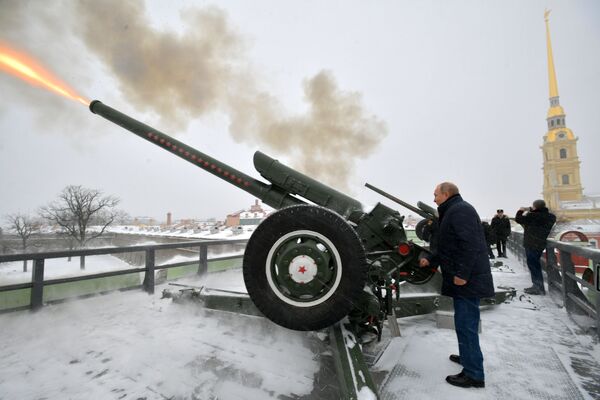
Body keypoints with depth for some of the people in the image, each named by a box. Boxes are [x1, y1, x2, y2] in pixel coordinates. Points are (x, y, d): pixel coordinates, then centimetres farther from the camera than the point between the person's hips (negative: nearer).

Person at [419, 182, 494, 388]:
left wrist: (462, 273, -24)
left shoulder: (460, 210, -16)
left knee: (465, 325, -2)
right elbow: (449, 247, 22)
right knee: (465, 323, 22)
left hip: (467, 280, -11)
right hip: (466, 279, 11)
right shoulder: (452, 211, 18)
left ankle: (473, 375, 9)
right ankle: (467, 356, 38)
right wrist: (430, 260, 15)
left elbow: (470, 244, -26)